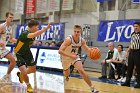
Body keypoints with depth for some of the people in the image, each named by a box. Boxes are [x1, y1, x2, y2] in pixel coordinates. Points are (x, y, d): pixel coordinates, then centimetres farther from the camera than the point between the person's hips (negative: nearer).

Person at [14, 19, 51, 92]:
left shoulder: (33, 33, -12)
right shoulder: (25, 33, -36)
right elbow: (35, 35, -57)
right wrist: (46, 28, -60)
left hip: (27, 52, 8)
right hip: (19, 54, -8)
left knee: (33, 70, 17)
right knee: (24, 72, -19)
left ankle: (21, 74, 48)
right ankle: (28, 86, 11)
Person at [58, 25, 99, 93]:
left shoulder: (82, 40, -19)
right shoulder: (68, 39, -34)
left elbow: (87, 50, -7)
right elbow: (60, 51, -38)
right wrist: (70, 55, -48)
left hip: (74, 56, 2)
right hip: (66, 57, -2)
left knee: (81, 71, -17)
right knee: (66, 73, 19)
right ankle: (66, 77, 60)